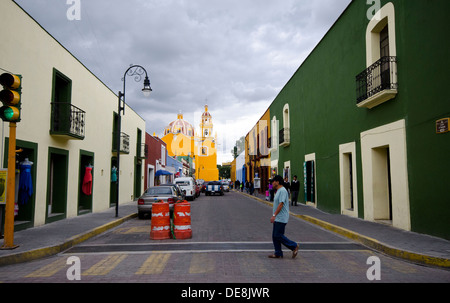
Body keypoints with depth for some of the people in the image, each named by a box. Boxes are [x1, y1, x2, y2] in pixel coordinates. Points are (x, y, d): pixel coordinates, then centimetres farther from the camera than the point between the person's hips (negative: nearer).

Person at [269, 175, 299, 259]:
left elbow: (281, 204, -23)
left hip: (281, 219, -10)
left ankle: (294, 246, 4)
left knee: (278, 236, -8)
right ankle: (278, 253, 15)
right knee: (275, 236, 9)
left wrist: (274, 215, -25)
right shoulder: (279, 191, 17)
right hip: (277, 218, 10)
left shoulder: (282, 191, -16)